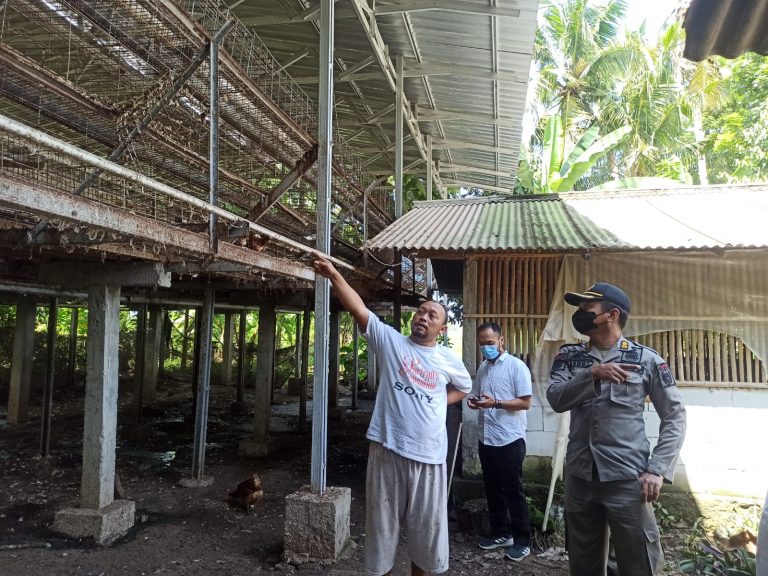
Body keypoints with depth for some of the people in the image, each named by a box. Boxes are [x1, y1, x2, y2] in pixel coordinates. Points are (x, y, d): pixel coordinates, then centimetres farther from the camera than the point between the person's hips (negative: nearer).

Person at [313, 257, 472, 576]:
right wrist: (333, 274, -25)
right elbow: (359, 309, -14)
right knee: (382, 527, 13)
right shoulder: (390, 341, -2)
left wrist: (440, 402, 8)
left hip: (429, 457, 2)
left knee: (427, 530, 15)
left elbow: (464, 387, 25)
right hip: (387, 451, -2)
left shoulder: (449, 360, 5)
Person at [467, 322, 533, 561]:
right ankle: (501, 533, 29)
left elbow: (525, 402, -14)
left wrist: (495, 403, -25)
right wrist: (474, 401, -3)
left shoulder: (517, 366, -10)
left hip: (510, 440, -7)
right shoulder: (482, 368, 11)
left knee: (514, 490, 3)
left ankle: (521, 540, 14)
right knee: (493, 489, 15)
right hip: (486, 439, 7)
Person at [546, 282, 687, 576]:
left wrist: (657, 469, -9)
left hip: (627, 478, -3)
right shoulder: (569, 356, 6)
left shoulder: (646, 359, -2)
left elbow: (675, 417, 0)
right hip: (579, 476, 3)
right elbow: (556, 399, -8)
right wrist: (593, 373, -21)